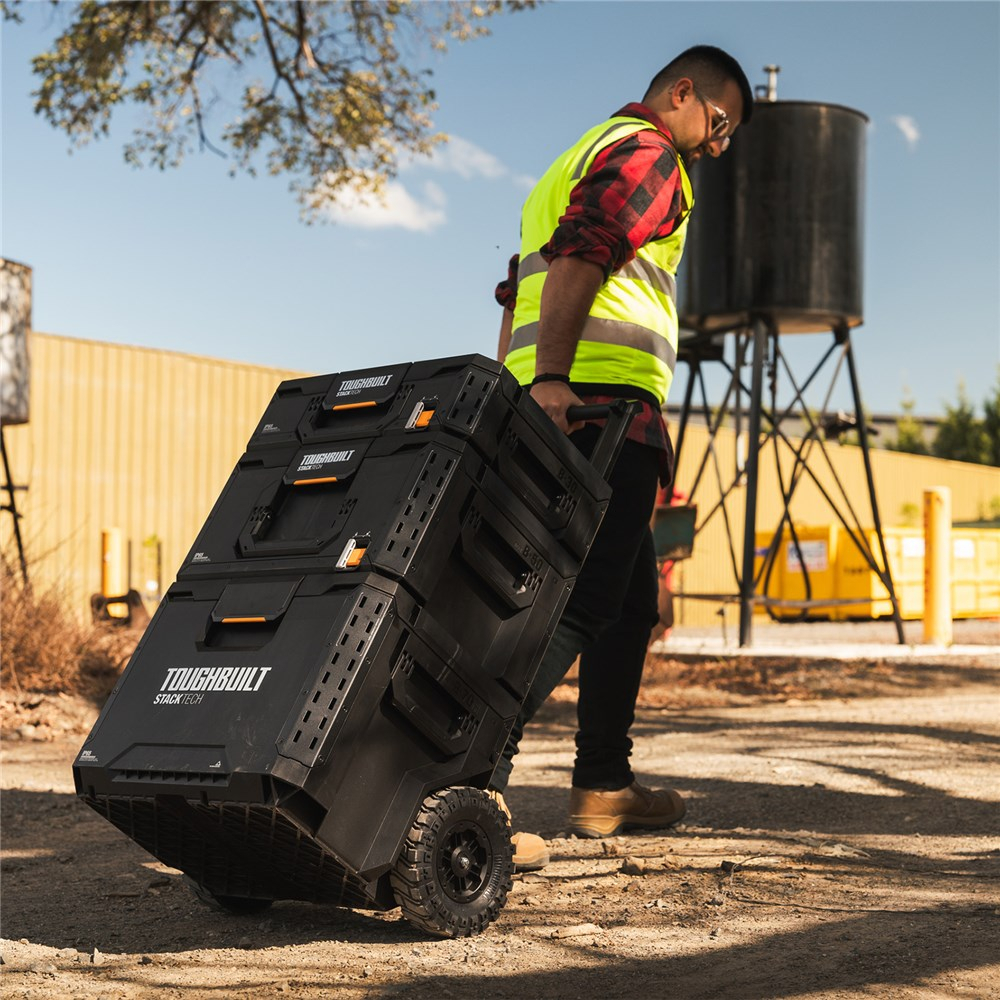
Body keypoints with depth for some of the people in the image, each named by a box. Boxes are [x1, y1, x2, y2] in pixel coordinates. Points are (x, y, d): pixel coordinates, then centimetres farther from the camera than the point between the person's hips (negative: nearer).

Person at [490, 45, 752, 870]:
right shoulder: (646, 153, -1)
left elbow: (519, 294, 27)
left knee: (631, 599, 17)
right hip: (602, 402, -10)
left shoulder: (579, 159, 30)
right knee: (580, 602, -16)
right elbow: (577, 260, -18)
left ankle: (604, 787, 21)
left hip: (551, 406, 10)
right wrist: (553, 378, -28)